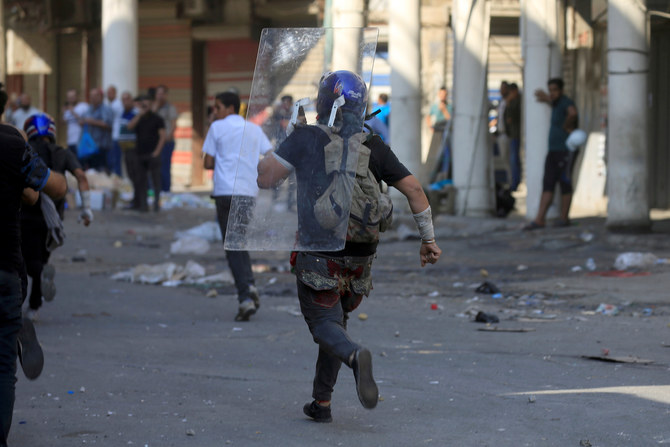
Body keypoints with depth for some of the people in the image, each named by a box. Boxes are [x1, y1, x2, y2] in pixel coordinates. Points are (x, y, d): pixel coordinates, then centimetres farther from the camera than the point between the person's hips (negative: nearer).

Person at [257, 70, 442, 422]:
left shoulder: (306, 138, -5)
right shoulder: (374, 146, 5)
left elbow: (265, 177, -9)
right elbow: (413, 188, 4)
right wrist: (428, 238, 12)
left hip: (318, 254, -4)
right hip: (360, 255, 4)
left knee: (325, 324, 0)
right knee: (336, 318, 20)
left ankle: (355, 356, -34)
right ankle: (321, 402, 21)